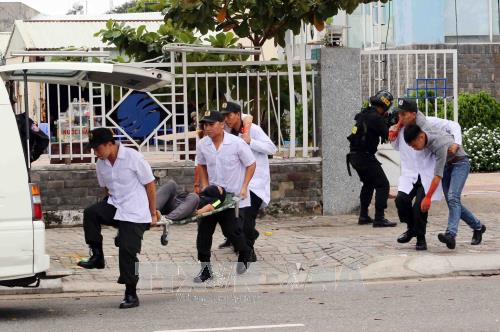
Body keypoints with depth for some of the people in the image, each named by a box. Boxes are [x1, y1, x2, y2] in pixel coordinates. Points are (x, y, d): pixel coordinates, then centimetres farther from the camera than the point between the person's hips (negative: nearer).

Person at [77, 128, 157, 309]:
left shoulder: (133, 158, -13)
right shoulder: (101, 164, 3)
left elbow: (150, 185, -7)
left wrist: (153, 214, -3)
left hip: (135, 214, -5)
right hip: (114, 206, 5)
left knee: (128, 250, -10)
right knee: (90, 213, -23)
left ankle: (131, 294, 1)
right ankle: (97, 256, -12)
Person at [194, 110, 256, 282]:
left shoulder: (236, 143, -16)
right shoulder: (202, 144, -4)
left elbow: (251, 165, -7)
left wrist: (244, 187, -13)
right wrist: (205, 186, 4)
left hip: (234, 195, -4)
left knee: (231, 229, -4)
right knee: (204, 229, -1)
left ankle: (244, 254, 28)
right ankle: (205, 268, 7)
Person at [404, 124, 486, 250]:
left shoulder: (440, 144, -37)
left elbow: (438, 175, -34)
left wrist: (428, 197, -31)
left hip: (460, 163, -8)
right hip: (447, 164, 8)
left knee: (452, 198, -24)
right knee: (451, 201, 5)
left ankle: (451, 235, -36)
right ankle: (477, 227, 20)